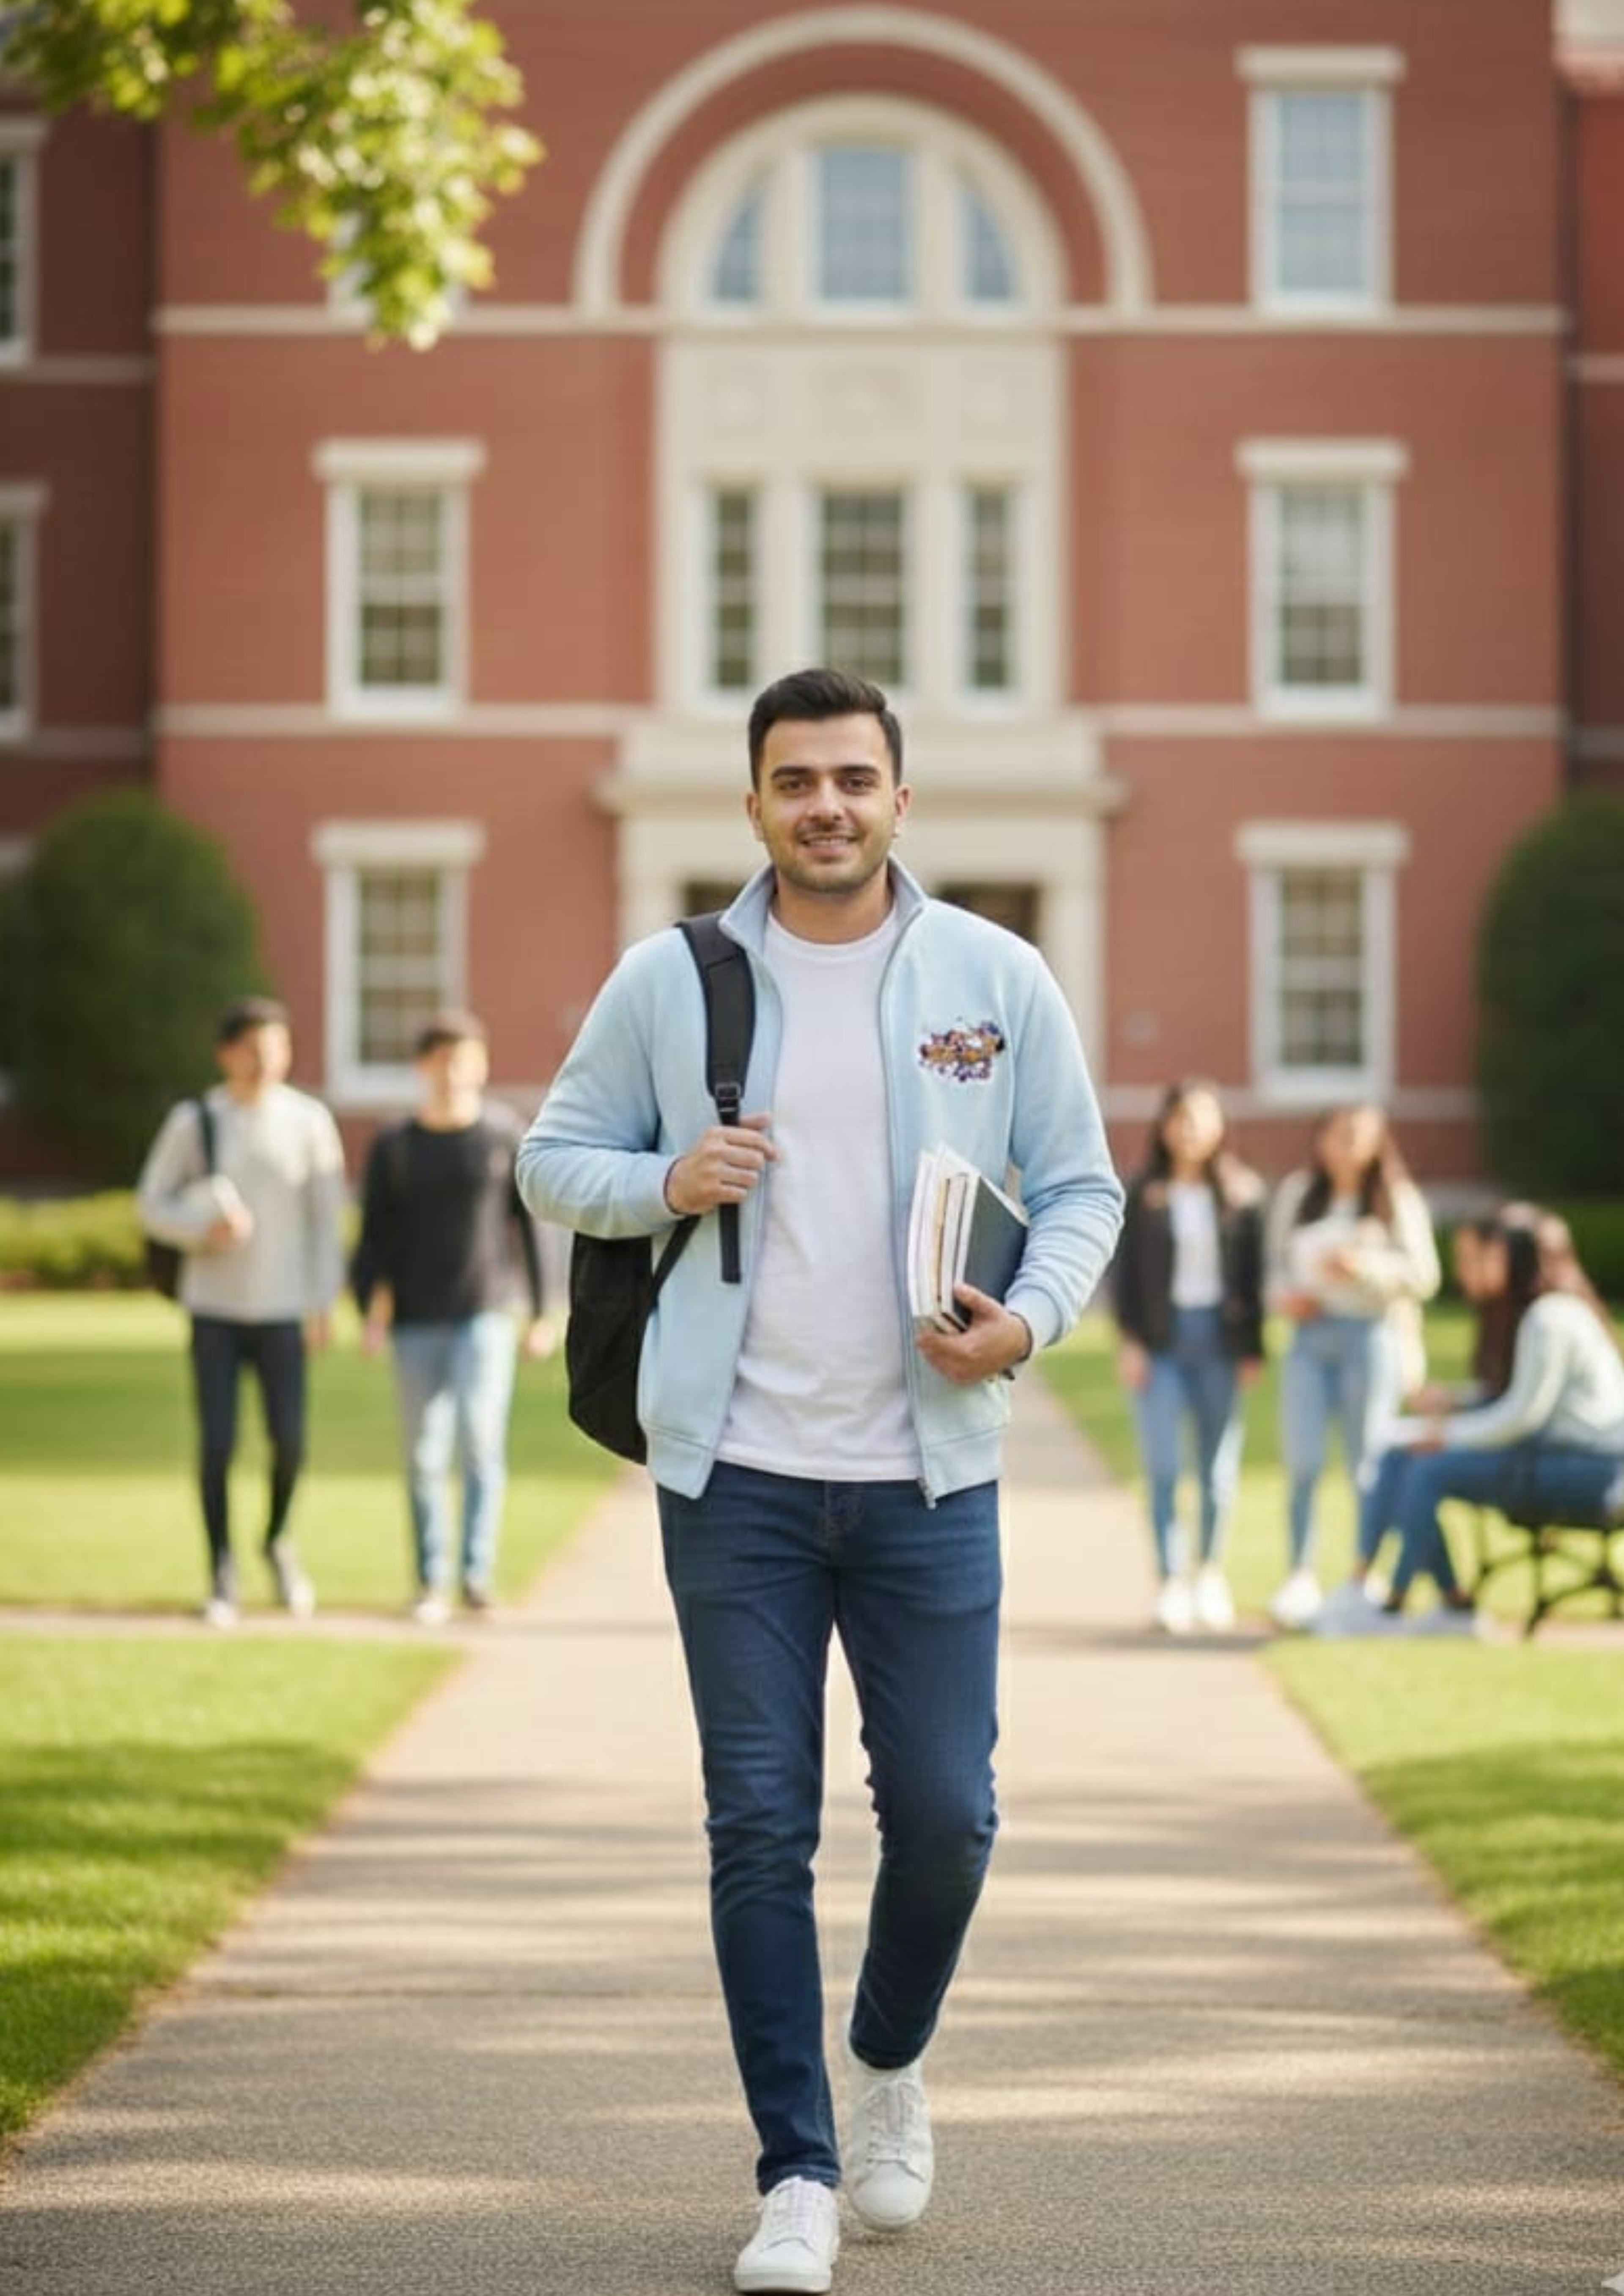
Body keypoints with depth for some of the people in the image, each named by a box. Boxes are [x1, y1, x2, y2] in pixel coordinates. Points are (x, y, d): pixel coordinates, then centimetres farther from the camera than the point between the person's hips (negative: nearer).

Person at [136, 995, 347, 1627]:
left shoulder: (309, 1121, -2)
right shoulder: (192, 1121, -2)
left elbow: (327, 1215, 3)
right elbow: (152, 1202, 3)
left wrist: (324, 1303, 0)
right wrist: (202, 1232, -16)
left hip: (281, 1309, 0)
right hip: (214, 1309, 0)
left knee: (289, 1439, -6)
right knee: (216, 1443, -2)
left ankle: (278, 1539, 22)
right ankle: (221, 1573, 11)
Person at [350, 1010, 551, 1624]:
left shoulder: (506, 1136, 3)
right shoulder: (393, 1148, 7)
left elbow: (533, 1227, 6)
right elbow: (374, 1238, 8)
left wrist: (541, 1314, 4)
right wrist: (369, 1313, -4)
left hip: (487, 1312, -2)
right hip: (417, 1321, 2)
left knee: (480, 1435, -16)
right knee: (425, 1455, 2)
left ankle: (478, 1569, -11)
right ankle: (431, 1584, 8)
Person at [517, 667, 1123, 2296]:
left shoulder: (997, 980, 3)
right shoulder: (669, 982, 3)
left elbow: (1081, 1184, 7)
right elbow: (551, 1158, 9)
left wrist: (1031, 1318, -12)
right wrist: (665, 1182, -12)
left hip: (930, 1472, 0)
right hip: (737, 1474, 0)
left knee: (945, 1812, 2)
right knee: (759, 1825, 0)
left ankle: (889, 2064, 32)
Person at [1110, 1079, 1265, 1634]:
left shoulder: (1241, 1193, 6)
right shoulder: (1142, 1194, 2)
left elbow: (1253, 1272, 6)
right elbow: (1123, 1270, 2)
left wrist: (1252, 1346, 1)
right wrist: (1129, 1339, -6)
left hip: (1217, 1338, 1)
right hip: (1161, 1339, -1)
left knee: (1220, 1467, 5)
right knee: (1163, 1467, -4)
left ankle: (1211, 1571, 21)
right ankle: (1172, 1580, 1)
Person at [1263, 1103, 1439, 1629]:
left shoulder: (1398, 1200, 2)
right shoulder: (1295, 1193, 12)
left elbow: (1423, 1275, -2)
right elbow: (1275, 1257, 18)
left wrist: (1366, 1265, -15)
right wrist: (1281, 1295, -2)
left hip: (1372, 1334, -2)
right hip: (1309, 1334, 2)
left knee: (1366, 1464, 1)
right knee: (1302, 1462, -7)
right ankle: (1301, 1576, 0)